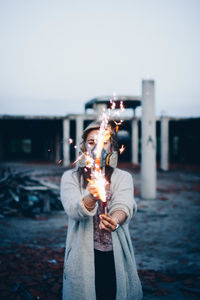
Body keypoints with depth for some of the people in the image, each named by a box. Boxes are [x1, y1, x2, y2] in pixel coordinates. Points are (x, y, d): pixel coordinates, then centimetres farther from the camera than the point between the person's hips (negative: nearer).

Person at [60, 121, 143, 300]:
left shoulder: (124, 177, 6)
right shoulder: (70, 177, 4)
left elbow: (125, 206, -13)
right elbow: (73, 209, -15)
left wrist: (115, 220, -36)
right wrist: (91, 198, -36)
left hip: (116, 258, 1)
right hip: (82, 259, -1)